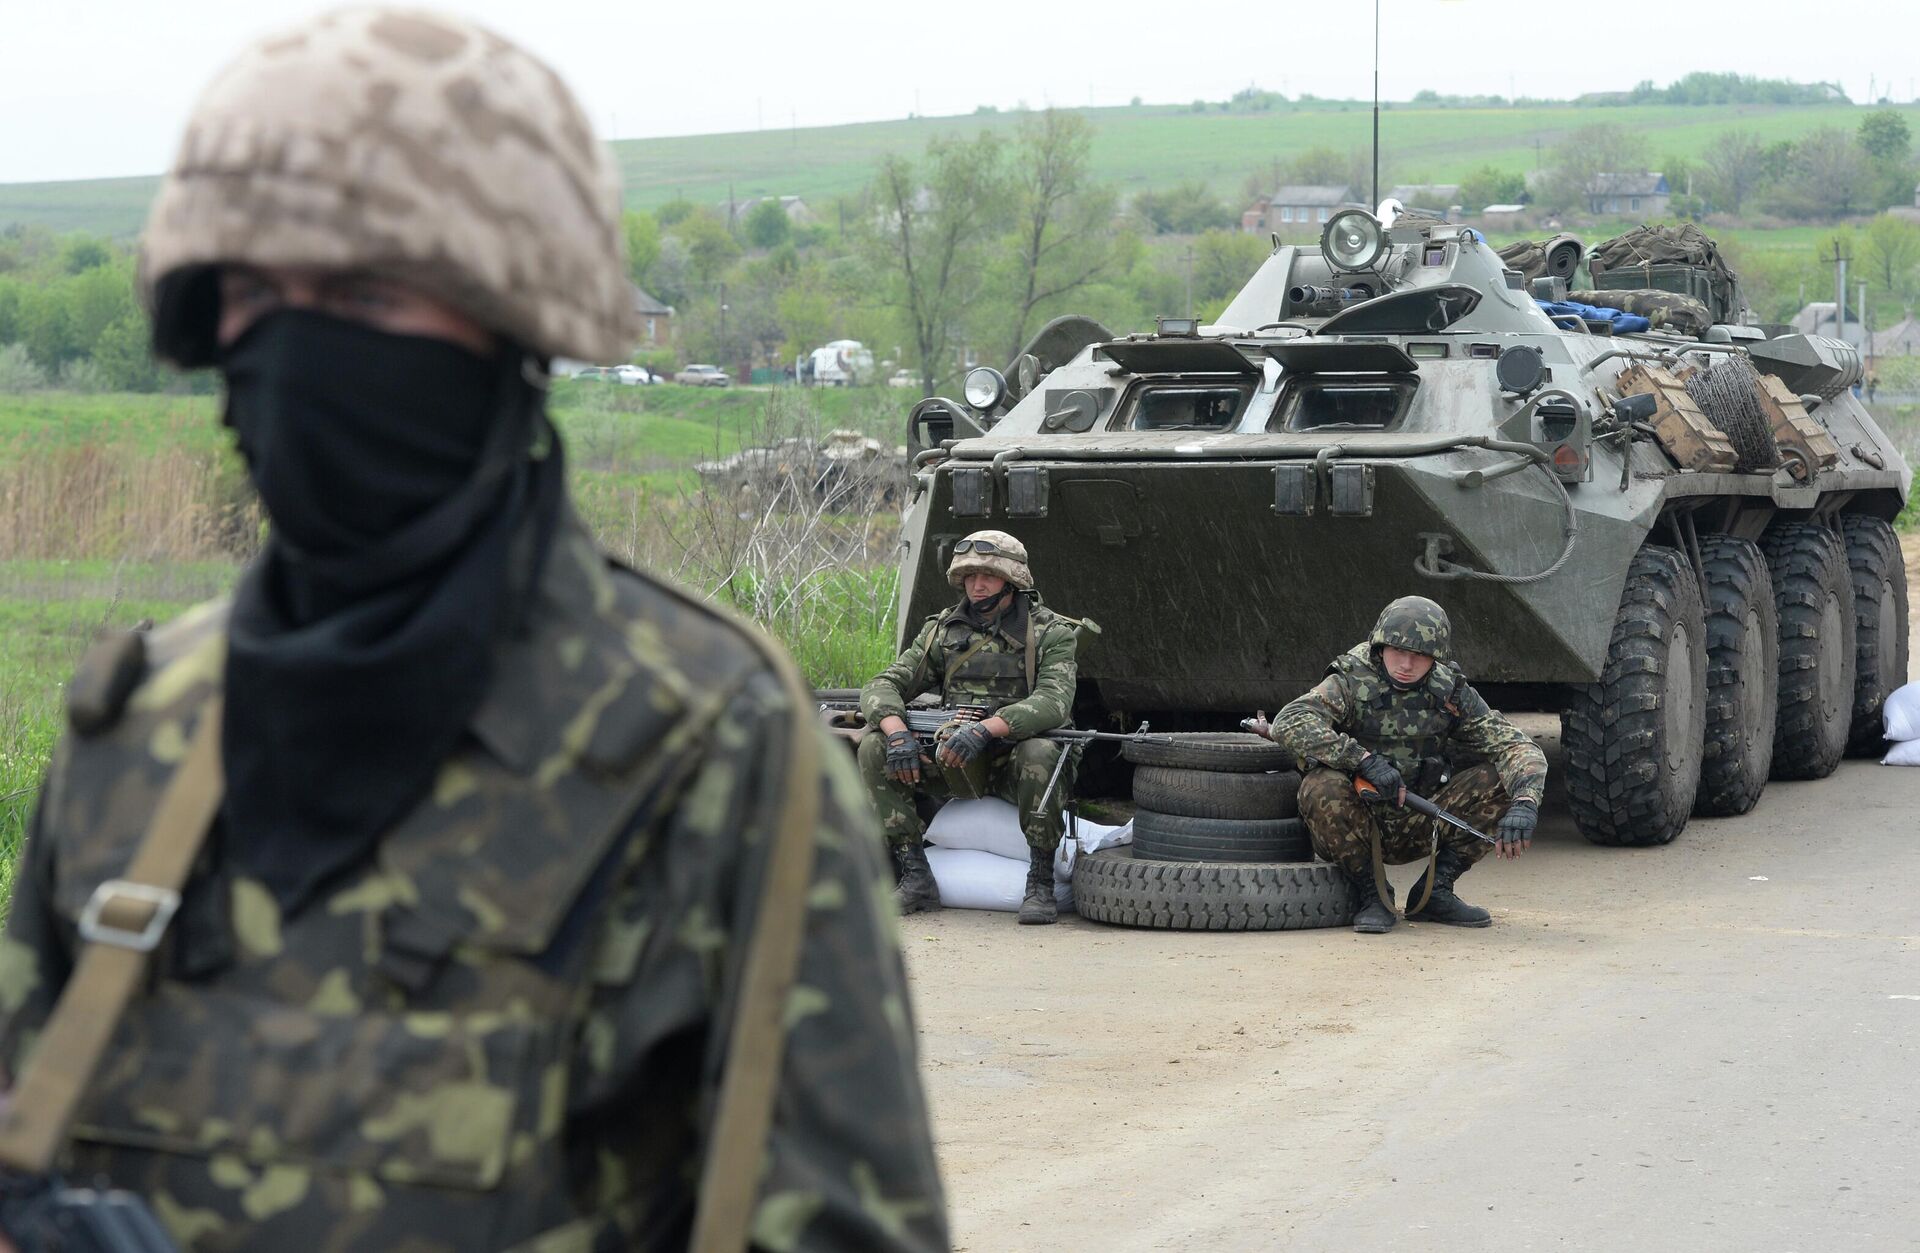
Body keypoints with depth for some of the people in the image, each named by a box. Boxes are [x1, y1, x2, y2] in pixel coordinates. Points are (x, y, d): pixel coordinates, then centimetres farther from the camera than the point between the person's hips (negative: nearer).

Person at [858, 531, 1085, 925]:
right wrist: (897, 731, -23)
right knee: (873, 747, -17)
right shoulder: (943, 630, 8)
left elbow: (1054, 701, -23)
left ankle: (1040, 882, -24)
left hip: (1013, 759, -4)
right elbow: (883, 685, 1)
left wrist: (986, 729, -38)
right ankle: (915, 877, -14)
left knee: (1041, 754, -38)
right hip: (952, 761, 4)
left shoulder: (1050, 633, -5)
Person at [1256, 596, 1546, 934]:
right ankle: (1371, 895, -12)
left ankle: (1434, 892, -2)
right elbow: (1289, 722, -31)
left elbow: (1518, 748, -8)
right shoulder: (1352, 684, -14)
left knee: (1501, 781, -14)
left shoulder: (1452, 695, -3)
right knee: (1322, 786, -36)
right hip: (1352, 827, -3)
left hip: (1414, 829, 3)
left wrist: (1524, 804, -29)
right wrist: (1364, 760, -38)